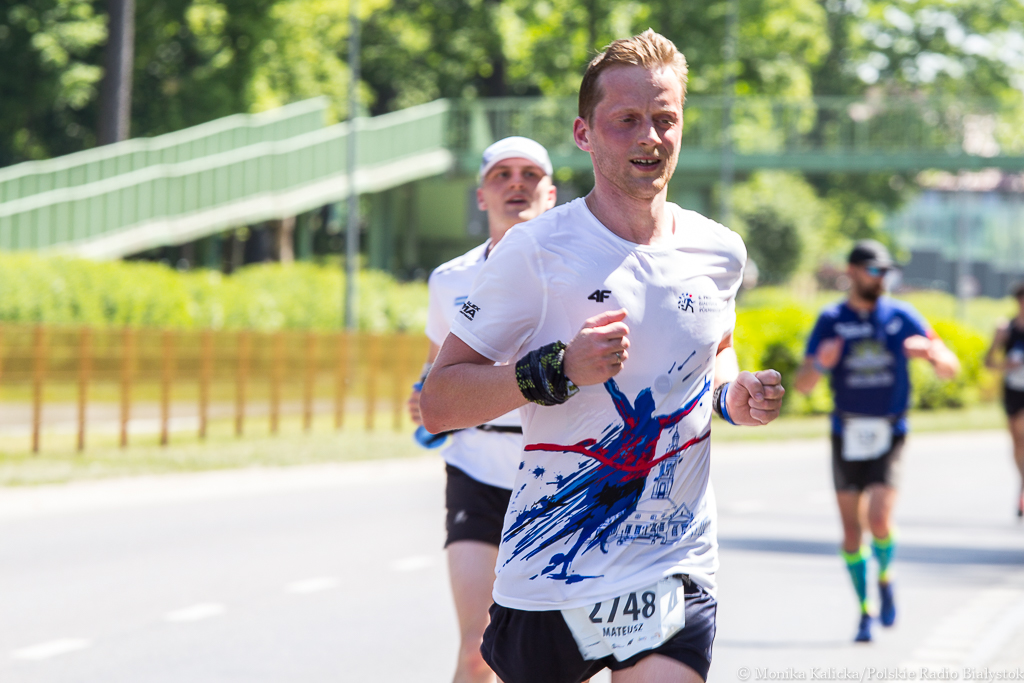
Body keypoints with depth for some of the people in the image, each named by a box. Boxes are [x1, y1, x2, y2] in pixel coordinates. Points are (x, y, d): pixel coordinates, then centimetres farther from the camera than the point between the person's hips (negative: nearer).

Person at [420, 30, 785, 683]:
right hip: (549, 574, -2)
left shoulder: (720, 252, 6)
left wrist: (734, 394, 5)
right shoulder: (535, 251, -8)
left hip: (675, 575, 2)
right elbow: (438, 403, -9)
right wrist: (556, 369, -23)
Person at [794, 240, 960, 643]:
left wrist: (930, 352, -22)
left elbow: (951, 369, 0)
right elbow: (802, 384, -5)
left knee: (879, 522, -18)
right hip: (847, 437, 1)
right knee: (851, 529, 3)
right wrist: (820, 363, -27)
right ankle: (865, 610, 20)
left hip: (888, 436, -1)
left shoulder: (902, 317, 1)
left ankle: (885, 579, 12)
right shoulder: (831, 321, 0)